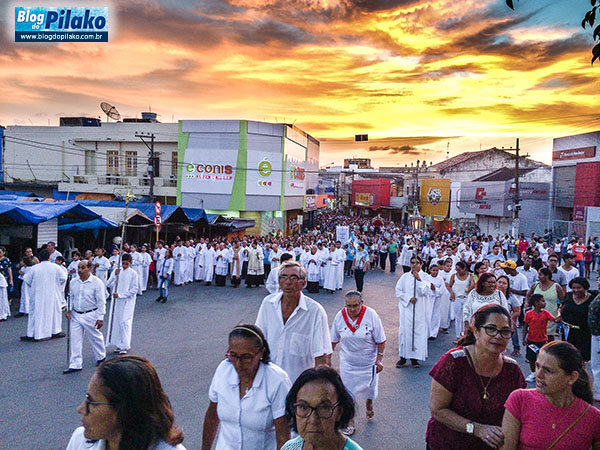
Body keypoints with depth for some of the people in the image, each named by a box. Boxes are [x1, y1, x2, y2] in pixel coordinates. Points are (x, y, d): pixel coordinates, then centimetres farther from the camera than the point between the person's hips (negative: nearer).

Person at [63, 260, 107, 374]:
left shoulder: (97, 283, -13)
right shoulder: (73, 282, 2)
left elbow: (101, 302, -11)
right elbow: (71, 297, 16)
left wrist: (100, 318, -13)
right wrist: (69, 310, 1)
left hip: (91, 315, -4)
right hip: (75, 315, 4)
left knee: (95, 338, 11)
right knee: (75, 340, 3)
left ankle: (101, 357, 34)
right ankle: (75, 365, 10)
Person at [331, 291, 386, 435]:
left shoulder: (371, 315, -19)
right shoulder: (340, 316, -12)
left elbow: (381, 340, -10)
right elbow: (333, 340, 1)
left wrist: (379, 359, -11)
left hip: (368, 361, -1)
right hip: (348, 362, 1)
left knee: (369, 386, 18)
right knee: (348, 391, 4)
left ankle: (369, 404, 52)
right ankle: (350, 421, 23)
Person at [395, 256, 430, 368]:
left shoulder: (424, 276, 2)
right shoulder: (405, 277, 6)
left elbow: (425, 291, -8)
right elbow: (398, 291, 3)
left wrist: (419, 279, -17)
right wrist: (409, 298, -10)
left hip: (419, 309, -1)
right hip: (406, 308, 1)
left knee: (418, 331, -1)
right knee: (404, 331, -1)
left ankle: (414, 357, 8)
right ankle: (403, 356, 9)